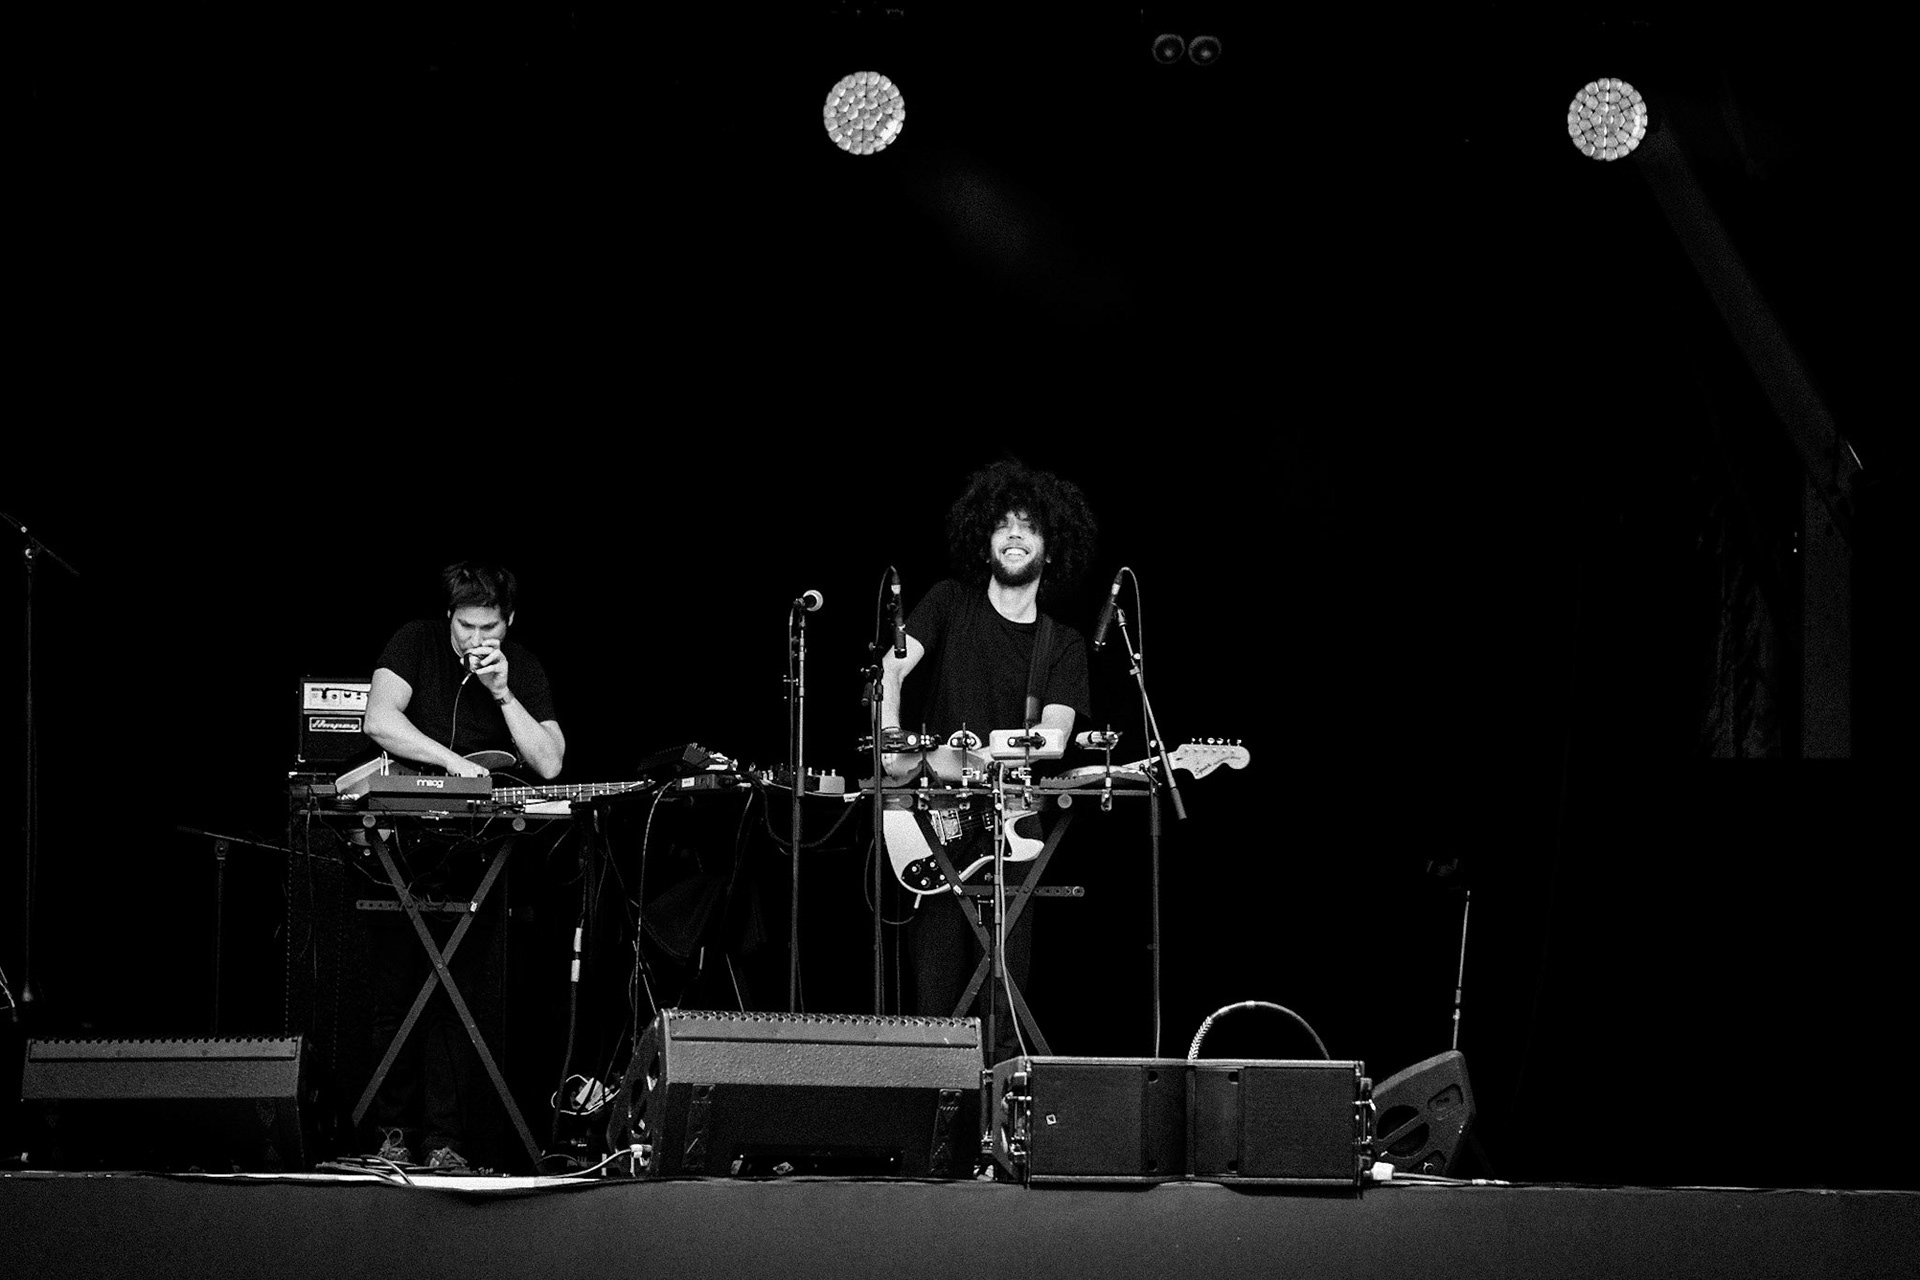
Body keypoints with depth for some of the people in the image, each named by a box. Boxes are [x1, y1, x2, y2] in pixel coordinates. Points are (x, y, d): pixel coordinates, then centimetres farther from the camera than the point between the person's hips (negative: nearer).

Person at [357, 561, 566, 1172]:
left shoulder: (524, 667, 3)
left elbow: (550, 764, -7)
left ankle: (445, 1137, -2)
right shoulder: (415, 642, -3)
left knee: (453, 994, -5)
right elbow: (379, 721, -19)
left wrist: (502, 692, -15)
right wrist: (453, 761, -24)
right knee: (395, 990, -2)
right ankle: (394, 1130, 7)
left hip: (475, 851, 1)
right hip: (401, 840, -1)